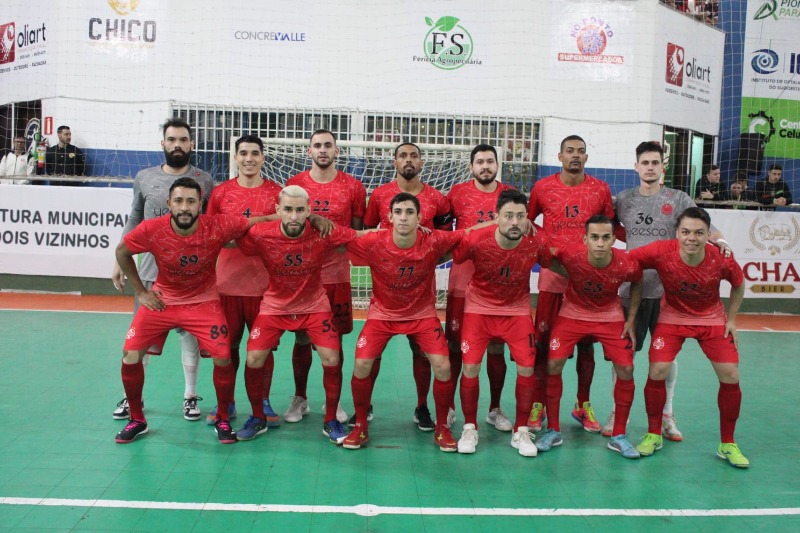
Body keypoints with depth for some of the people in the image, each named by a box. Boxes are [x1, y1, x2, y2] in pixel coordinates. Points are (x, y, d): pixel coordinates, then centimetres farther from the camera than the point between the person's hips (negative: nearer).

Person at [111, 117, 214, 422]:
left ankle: (190, 397, 19)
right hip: (150, 269, 2)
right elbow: (134, 221, 11)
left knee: (190, 333, 6)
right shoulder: (144, 178, 6)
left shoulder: (204, 181, 1)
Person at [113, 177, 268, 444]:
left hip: (203, 302, -1)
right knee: (130, 358, -5)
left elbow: (256, 221, -16)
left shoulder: (218, 227, -23)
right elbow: (122, 252, 0)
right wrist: (141, 292, -1)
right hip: (161, 300, 1)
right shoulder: (151, 230, -20)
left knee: (223, 359, -12)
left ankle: (222, 420, 14)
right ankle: (137, 420, 20)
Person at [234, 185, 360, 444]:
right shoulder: (260, 235, -22)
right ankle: (258, 418, 20)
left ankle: (330, 421, 14)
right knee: (254, 360, -6)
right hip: (274, 306, 0)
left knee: (332, 360, -9)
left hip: (314, 306, 0)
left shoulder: (324, 233, -23)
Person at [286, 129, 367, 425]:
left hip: (337, 274, 0)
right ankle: (299, 398, 23)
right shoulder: (294, 184, 3)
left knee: (334, 340, 7)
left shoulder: (353, 187, 2)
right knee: (302, 339, 7)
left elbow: (358, 231, 7)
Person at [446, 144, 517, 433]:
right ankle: (448, 406, 19)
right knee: (455, 344, 4)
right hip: (463, 278, -1)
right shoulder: (458, 192, 2)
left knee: (496, 347, 8)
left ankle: (495, 409, 22)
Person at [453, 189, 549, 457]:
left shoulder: (536, 243, -18)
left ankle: (521, 432, 13)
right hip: (479, 307, -1)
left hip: (517, 309, 1)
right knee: (470, 367, -8)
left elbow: (551, 265, 1)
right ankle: (469, 428, 13)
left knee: (526, 367, -6)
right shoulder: (476, 240, -24)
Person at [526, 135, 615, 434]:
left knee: (586, 342, 8)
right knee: (544, 340, 0)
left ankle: (583, 406, 22)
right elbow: (526, 222, 13)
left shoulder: (600, 190, 5)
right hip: (552, 275, -1)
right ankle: (538, 405, 11)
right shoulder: (542, 188, 2)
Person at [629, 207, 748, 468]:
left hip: (712, 319, 1)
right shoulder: (660, 252, -29)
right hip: (673, 317, -1)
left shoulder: (722, 260, -24)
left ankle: (727, 444, 16)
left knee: (730, 376, -5)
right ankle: (653, 435, 10)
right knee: (657, 371, -13)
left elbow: (739, 285, -2)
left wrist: (731, 319, -2)